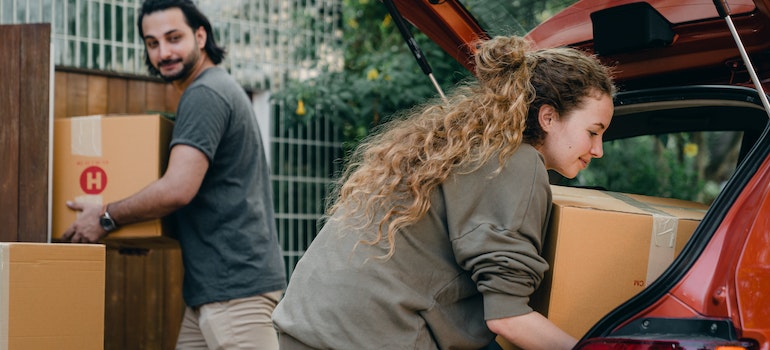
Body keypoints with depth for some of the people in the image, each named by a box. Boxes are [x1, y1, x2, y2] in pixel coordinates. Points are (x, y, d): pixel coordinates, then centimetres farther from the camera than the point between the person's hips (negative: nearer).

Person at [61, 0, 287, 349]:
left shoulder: (204, 94, -14)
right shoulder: (221, 87, 19)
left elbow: (177, 190, -23)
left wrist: (106, 217, -9)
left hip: (235, 285, -11)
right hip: (212, 285, 11)